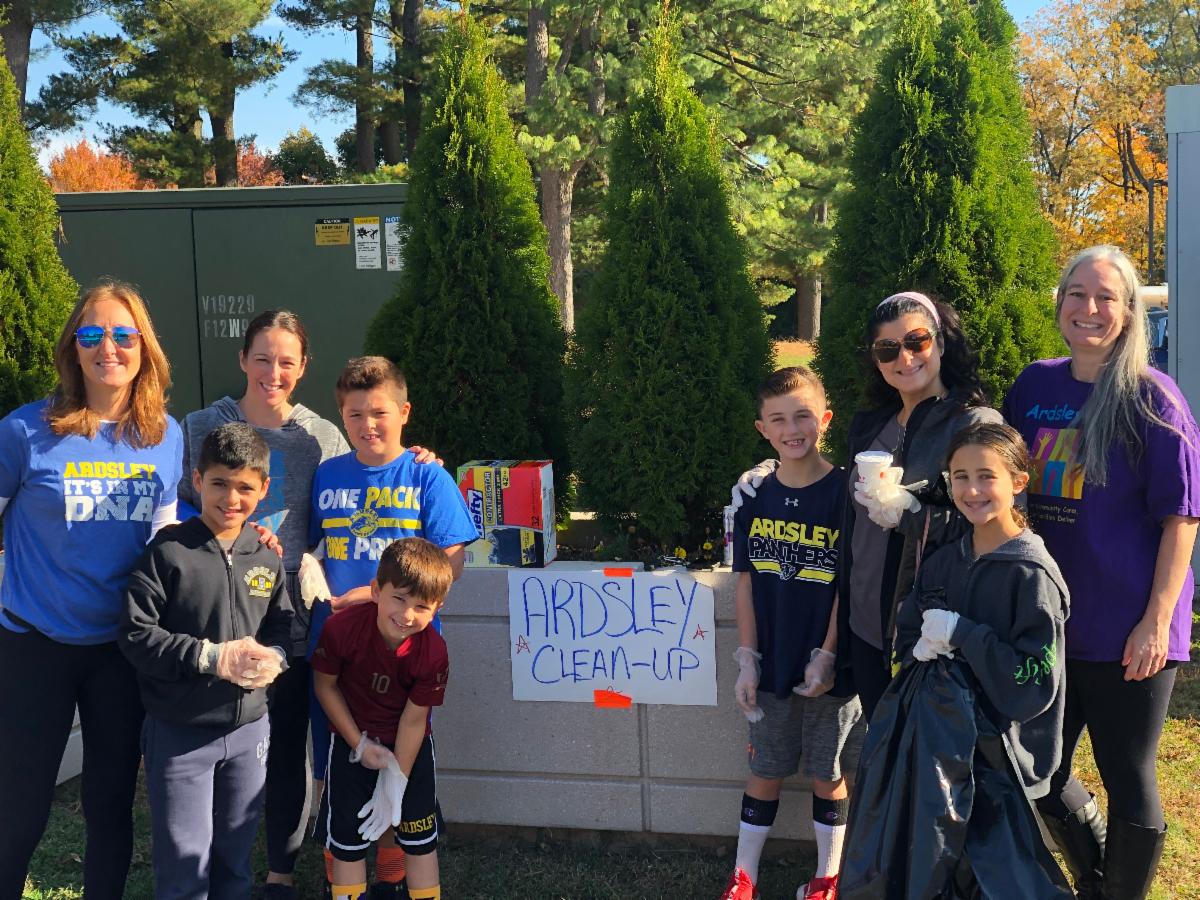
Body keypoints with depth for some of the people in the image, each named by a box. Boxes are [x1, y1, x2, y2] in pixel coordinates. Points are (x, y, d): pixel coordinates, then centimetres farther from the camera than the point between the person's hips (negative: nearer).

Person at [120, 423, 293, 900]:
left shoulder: (267, 557, 4)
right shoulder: (169, 551, -11)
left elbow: (283, 624, 11)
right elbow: (136, 633, -13)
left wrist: (274, 656, -12)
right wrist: (212, 657, -20)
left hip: (248, 727, 4)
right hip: (180, 731, -4)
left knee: (236, 857, 16)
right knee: (185, 861, 2)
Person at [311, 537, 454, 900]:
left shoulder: (433, 653, -27)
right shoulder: (342, 627, -27)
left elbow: (413, 720, -17)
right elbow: (325, 684, -10)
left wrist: (395, 786, -12)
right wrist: (359, 744, -9)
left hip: (409, 746, 0)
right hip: (353, 741, 0)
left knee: (421, 841, 8)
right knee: (346, 842, 8)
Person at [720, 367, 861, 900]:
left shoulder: (845, 494, -11)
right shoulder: (754, 496, -1)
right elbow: (746, 582, 2)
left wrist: (827, 658, -12)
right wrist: (747, 659, -1)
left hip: (826, 666, -2)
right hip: (772, 663, 3)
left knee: (827, 775, 11)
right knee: (765, 772, 14)